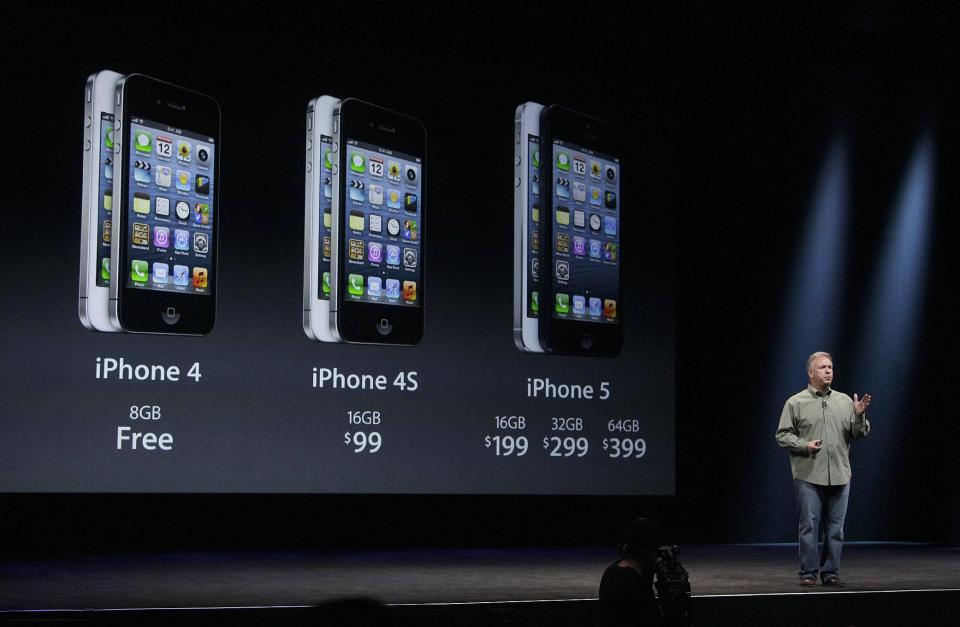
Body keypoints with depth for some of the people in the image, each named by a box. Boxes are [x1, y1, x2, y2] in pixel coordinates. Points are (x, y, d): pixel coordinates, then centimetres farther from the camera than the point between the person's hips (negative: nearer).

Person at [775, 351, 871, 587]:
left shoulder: (845, 401, 12)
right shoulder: (796, 403, 3)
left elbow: (860, 434, 10)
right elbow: (782, 435, 2)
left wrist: (860, 416, -9)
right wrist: (804, 445, -12)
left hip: (840, 476, 3)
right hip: (808, 476, -3)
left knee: (835, 528, 5)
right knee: (809, 526, -3)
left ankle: (831, 572, 13)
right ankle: (808, 573, 4)